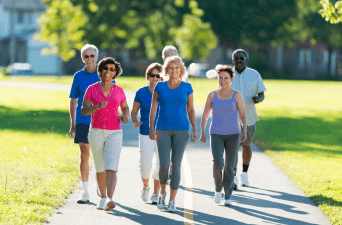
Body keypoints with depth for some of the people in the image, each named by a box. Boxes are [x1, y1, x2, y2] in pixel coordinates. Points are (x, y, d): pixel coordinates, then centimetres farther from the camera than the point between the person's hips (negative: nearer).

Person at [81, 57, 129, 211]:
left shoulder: (119, 91, 3)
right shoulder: (92, 89, -1)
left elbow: (125, 107, 19)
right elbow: (83, 111, -8)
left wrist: (125, 116, -4)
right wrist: (97, 107, -27)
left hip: (114, 134, -1)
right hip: (96, 133, 1)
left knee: (111, 168, -17)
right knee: (100, 168, 12)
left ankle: (110, 200, -31)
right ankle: (103, 198, 33)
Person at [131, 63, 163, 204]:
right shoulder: (141, 93, 3)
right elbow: (134, 112, 11)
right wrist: (135, 121, -10)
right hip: (146, 134, 0)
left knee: (160, 165, 0)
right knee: (145, 164, -10)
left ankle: (156, 194, 15)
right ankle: (145, 187, 19)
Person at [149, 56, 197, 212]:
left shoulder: (187, 87, 4)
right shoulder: (160, 86, 4)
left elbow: (191, 110, 7)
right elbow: (153, 108, 4)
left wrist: (195, 130, -2)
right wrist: (151, 129, -6)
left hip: (181, 131, 0)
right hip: (163, 130, 0)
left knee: (176, 166, -4)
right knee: (164, 165, -10)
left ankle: (172, 201, 4)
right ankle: (162, 192, 18)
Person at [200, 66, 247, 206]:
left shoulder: (237, 95, -1)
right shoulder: (212, 95, 3)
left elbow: (243, 115, 0)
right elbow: (205, 115, 8)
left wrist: (244, 131, -15)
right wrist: (202, 132, 0)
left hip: (233, 135, 0)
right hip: (216, 135, 0)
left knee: (229, 166, 0)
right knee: (218, 163, -16)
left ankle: (228, 196, 12)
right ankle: (218, 189, 9)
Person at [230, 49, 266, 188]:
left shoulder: (254, 75, 1)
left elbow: (262, 94, 3)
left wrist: (258, 99, -19)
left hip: (249, 117, 1)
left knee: (246, 145, 14)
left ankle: (244, 174, 32)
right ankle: (233, 178, -19)